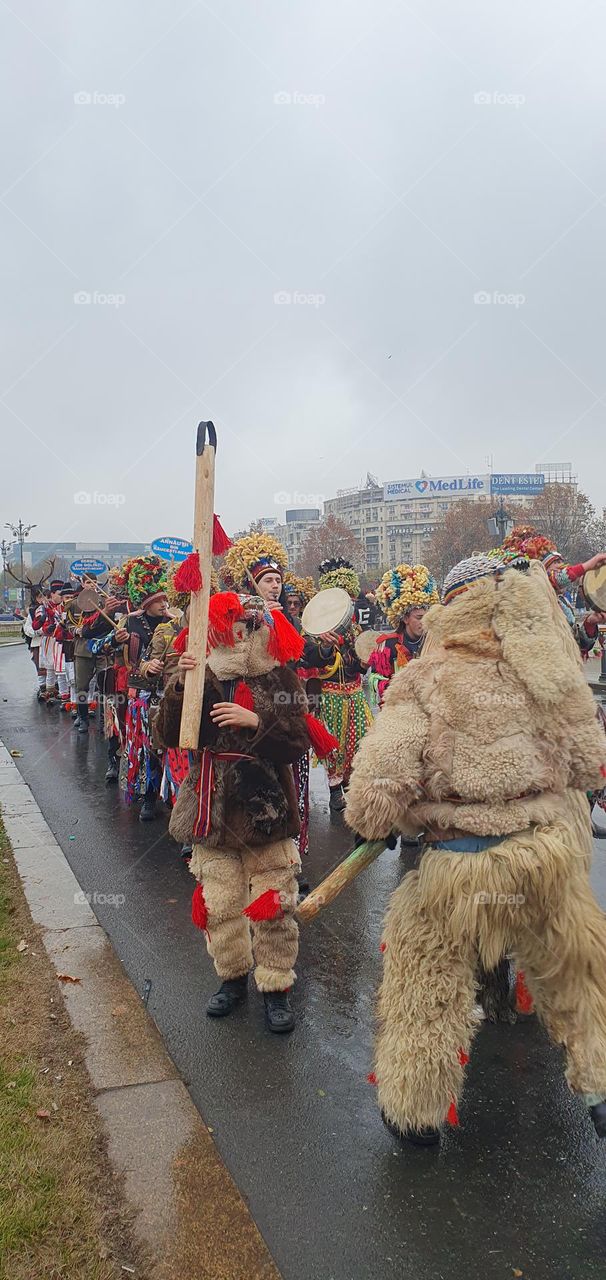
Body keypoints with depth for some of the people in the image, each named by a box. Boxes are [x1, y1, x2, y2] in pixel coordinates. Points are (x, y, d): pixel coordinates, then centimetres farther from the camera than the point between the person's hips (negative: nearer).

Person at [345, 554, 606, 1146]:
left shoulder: (424, 681, -14)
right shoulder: (550, 673, -2)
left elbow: (375, 796, -21)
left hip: (466, 864, -3)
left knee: (426, 975, 19)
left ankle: (415, 1110, 34)